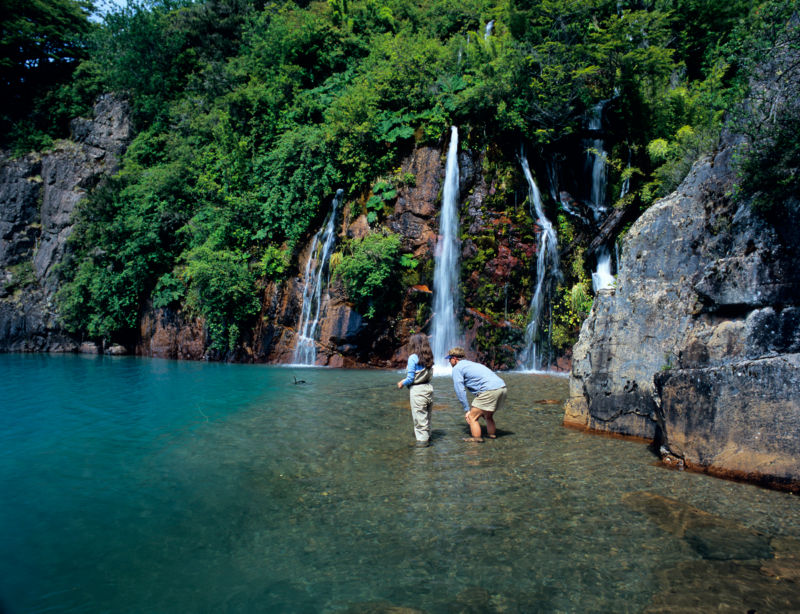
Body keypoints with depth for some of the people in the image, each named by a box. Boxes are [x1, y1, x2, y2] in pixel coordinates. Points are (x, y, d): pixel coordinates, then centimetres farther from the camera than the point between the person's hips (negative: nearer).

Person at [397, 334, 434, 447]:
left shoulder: (413, 358, -14)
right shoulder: (428, 357, 5)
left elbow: (410, 378, -17)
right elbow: (430, 375, 9)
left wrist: (402, 383, 4)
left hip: (417, 390, -7)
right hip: (428, 387, 7)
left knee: (419, 415, 4)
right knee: (427, 415, 20)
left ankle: (423, 439, 10)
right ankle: (427, 435, 34)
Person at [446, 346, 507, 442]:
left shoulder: (457, 368, 4)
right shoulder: (472, 364, 30)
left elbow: (460, 391, -1)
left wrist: (467, 409, 4)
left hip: (489, 390, -9)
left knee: (472, 417, 1)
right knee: (488, 416, 27)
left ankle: (477, 440, 3)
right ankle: (492, 435, 37)